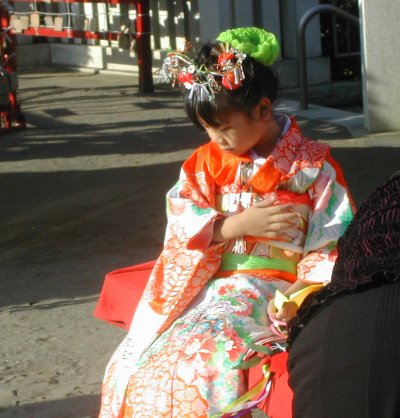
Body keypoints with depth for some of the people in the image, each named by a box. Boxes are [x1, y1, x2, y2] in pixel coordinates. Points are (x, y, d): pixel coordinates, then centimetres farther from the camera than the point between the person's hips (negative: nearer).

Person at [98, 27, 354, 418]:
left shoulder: (312, 165, -5)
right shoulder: (208, 161, 7)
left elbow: (332, 240, -7)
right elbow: (182, 222, -2)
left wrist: (301, 293, -23)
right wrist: (241, 224, -18)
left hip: (272, 292, -5)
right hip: (205, 285, 5)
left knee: (199, 368, -27)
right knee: (132, 367, -10)